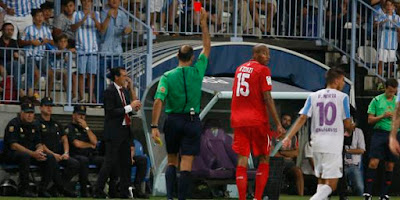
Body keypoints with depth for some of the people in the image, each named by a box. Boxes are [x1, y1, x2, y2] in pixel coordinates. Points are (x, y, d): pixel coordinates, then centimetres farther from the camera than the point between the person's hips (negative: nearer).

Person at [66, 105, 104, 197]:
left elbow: (95, 141, 11)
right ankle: (84, 191, -36)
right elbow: (77, 144, -8)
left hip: (90, 155, 6)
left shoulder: (85, 127, 25)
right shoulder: (70, 128, 5)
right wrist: (90, 145, 8)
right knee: (84, 160, -39)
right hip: (76, 155, -6)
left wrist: (86, 128, 3)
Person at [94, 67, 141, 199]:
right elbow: (111, 112, -18)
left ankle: (124, 192, 12)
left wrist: (131, 88, 5)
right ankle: (98, 191, -3)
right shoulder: (110, 92, -10)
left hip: (125, 131, 8)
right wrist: (130, 107, -17)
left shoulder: (125, 91, 14)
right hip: (114, 132, -8)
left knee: (126, 162, 7)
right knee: (110, 162, -8)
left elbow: (134, 107, 12)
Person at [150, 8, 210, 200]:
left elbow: (158, 101, -13)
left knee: (171, 161, 13)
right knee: (186, 164, -2)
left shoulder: (167, 76, -4)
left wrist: (154, 126, -13)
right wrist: (204, 23, 14)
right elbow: (207, 47, 10)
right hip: (192, 121, -1)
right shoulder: (197, 72, -3)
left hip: (172, 121, 1)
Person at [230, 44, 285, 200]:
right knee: (264, 159, 7)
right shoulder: (263, 70, -6)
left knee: (242, 161, 2)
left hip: (238, 121, 5)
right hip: (257, 121, -5)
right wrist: (278, 124, -12)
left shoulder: (239, 69, 15)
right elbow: (267, 99, -12)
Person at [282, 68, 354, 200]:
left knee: (321, 181, 19)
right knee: (330, 185, -6)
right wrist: (350, 129, 25)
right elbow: (347, 124, 2)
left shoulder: (313, 96, 9)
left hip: (317, 143, 4)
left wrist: (289, 137, -1)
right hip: (333, 144, -4)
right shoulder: (342, 97, 0)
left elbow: (302, 118, -1)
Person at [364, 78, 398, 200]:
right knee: (373, 162, -12)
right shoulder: (377, 100, 4)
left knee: (390, 166, 3)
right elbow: (370, 120, 3)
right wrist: (383, 116, -11)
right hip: (379, 134, -3)